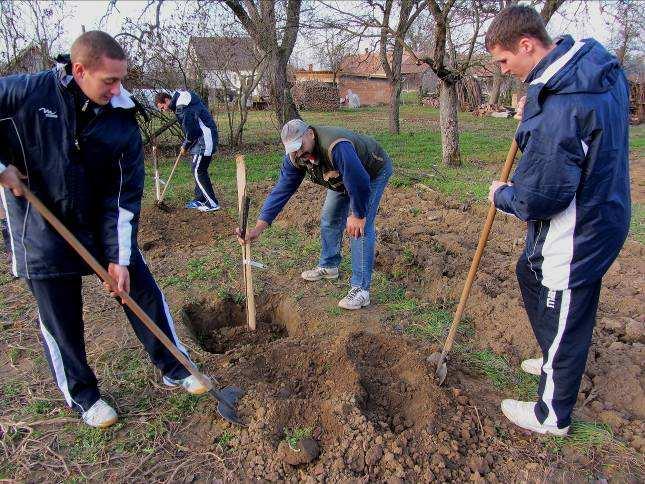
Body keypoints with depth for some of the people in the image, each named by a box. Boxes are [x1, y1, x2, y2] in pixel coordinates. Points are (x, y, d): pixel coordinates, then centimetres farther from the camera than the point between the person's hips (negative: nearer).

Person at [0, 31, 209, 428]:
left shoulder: (122, 120, -11)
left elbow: (127, 194, -10)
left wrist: (119, 256, -13)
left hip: (104, 223, 2)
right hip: (43, 230, -2)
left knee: (143, 291, 5)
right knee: (60, 320, 7)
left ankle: (174, 368, 25)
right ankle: (81, 394, 30)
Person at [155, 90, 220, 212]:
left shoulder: (182, 107, -18)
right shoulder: (179, 104, 15)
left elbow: (191, 131, -19)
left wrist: (185, 146, -4)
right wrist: (185, 145, 12)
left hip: (204, 140, -10)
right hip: (201, 139, 10)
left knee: (198, 171, -7)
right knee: (198, 170, 14)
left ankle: (212, 203, -3)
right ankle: (200, 199, 23)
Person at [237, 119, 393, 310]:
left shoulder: (337, 147, -45)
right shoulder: (295, 156, -19)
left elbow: (360, 184, -40)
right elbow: (281, 190, -19)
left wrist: (357, 215, -25)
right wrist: (259, 227, -25)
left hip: (374, 172, -7)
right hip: (342, 178, 7)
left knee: (360, 227, -18)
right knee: (329, 220, 11)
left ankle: (361, 289, -14)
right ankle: (328, 267, 32)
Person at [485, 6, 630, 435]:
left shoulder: (559, 105, -31)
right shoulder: (601, 67, 1)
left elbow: (538, 198, -28)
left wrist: (502, 195, -8)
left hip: (575, 237, -10)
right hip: (601, 213, 10)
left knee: (563, 320, 7)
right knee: (529, 274, 29)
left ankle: (553, 416, 32)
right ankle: (556, 362, 50)